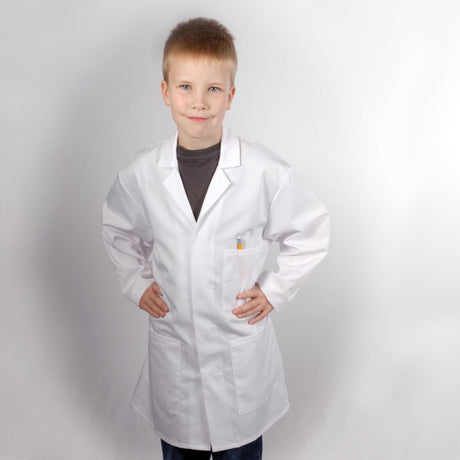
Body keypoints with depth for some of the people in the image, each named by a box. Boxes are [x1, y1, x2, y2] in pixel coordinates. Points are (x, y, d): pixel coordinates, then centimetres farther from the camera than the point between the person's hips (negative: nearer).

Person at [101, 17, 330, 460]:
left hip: (242, 344, -1)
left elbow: (311, 231, -2)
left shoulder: (266, 172, -17)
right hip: (171, 342, 2)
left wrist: (274, 290, -5)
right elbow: (116, 229, 11)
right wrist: (137, 283, 2)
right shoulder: (141, 174, -10)